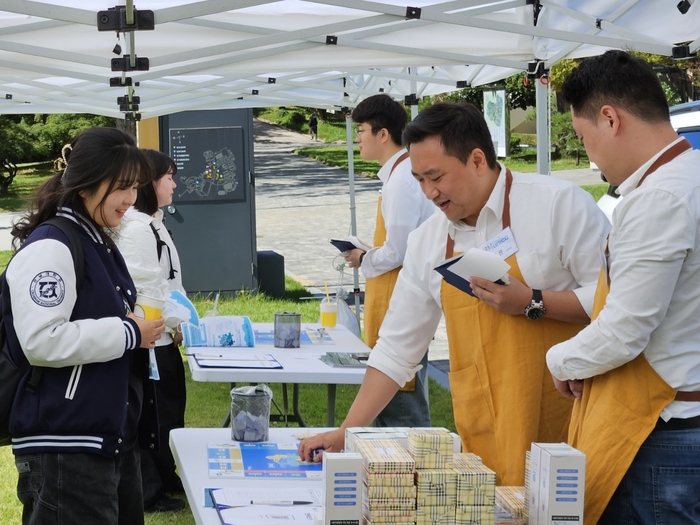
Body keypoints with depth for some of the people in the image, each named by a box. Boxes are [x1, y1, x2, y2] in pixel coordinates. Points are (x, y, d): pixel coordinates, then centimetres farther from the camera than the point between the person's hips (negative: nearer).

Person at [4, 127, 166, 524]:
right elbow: (42, 342, -25)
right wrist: (128, 334, -17)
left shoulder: (100, 244, 16)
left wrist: (146, 329, 9)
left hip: (114, 434, 10)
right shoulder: (49, 249, -15)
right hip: (65, 444, -10)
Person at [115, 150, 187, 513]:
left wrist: (178, 322, 12)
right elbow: (142, 290, -24)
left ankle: (165, 477, 34)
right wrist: (173, 325, -13)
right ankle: (149, 492, 13)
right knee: (153, 416, 1)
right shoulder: (136, 229, -21)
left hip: (164, 337, 10)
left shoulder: (153, 223, 12)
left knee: (172, 408, 20)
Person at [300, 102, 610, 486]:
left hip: (562, 422, -4)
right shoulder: (426, 242, 10)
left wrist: (532, 303, -17)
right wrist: (346, 433, 10)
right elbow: (396, 350, 14)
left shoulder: (559, 204, -6)